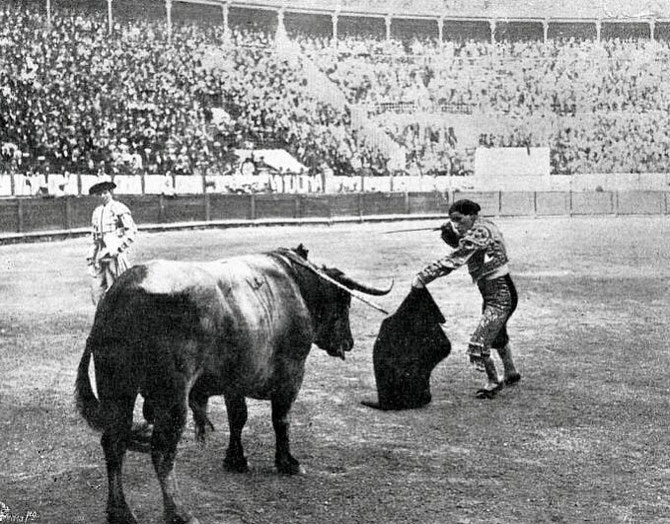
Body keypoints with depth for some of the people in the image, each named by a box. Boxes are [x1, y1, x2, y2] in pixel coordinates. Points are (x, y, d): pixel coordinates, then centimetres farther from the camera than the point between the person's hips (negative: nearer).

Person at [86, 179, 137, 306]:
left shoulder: (119, 209, -6)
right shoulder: (97, 212, 16)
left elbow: (132, 231, -9)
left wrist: (119, 248, -16)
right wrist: (91, 258, 17)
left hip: (116, 256, -7)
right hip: (102, 256, 7)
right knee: (96, 291, 2)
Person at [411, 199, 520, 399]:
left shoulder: (479, 233, -23)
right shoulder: (485, 226, 5)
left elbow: (454, 260, -29)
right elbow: (463, 246, 16)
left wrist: (422, 277, -31)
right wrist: (450, 233, -6)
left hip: (500, 296, -11)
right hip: (497, 294, 11)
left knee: (479, 344, -10)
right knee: (497, 335, 29)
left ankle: (493, 382, 11)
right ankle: (511, 373, 48)